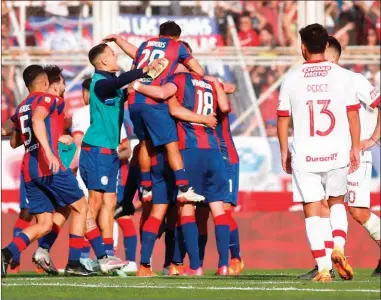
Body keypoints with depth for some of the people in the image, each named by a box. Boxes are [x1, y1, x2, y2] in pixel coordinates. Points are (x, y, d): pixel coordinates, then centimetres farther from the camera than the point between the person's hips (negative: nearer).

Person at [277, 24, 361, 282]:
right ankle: (339, 246, -2)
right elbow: (353, 115, 1)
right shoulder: (342, 76, 0)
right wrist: (355, 147, 10)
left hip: (305, 155, -1)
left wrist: (284, 151, 13)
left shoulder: (292, 78, 0)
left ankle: (323, 267, -4)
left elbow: (283, 119, 3)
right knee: (337, 202, 21)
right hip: (337, 153, 1)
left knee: (312, 211, 4)